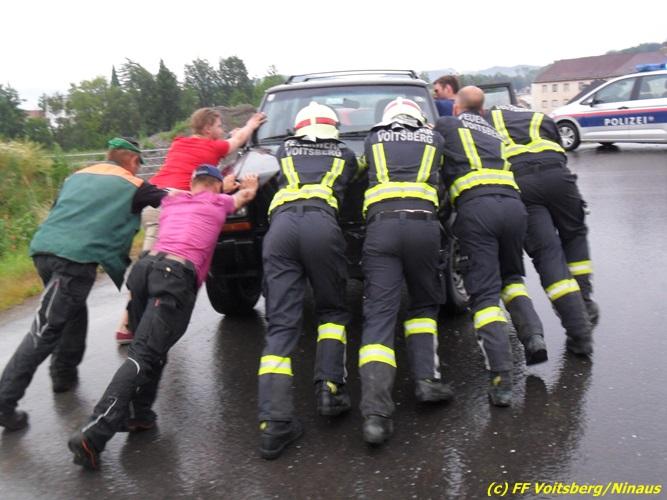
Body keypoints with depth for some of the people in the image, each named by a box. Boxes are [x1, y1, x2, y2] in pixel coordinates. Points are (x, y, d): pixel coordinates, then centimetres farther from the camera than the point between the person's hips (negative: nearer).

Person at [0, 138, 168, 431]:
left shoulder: (78, 176, 25)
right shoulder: (133, 186, 9)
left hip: (44, 248, 7)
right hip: (75, 258, -7)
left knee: (74, 312, 26)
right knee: (45, 330, -8)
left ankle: (64, 373, 29)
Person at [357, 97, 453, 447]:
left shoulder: (373, 139, 24)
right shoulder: (434, 139, 24)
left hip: (381, 224, 0)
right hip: (423, 223, 1)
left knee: (378, 315, -7)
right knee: (425, 305, 21)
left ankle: (375, 412, -22)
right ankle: (426, 379, 4)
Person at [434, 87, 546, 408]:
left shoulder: (445, 125, 20)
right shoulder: (494, 132, 33)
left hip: (474, 206, -4)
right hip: (513, 203, 4)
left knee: (485, 293, -5)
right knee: (511, 277, 27)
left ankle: (501, 378, -15)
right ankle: (533, 336, 6)